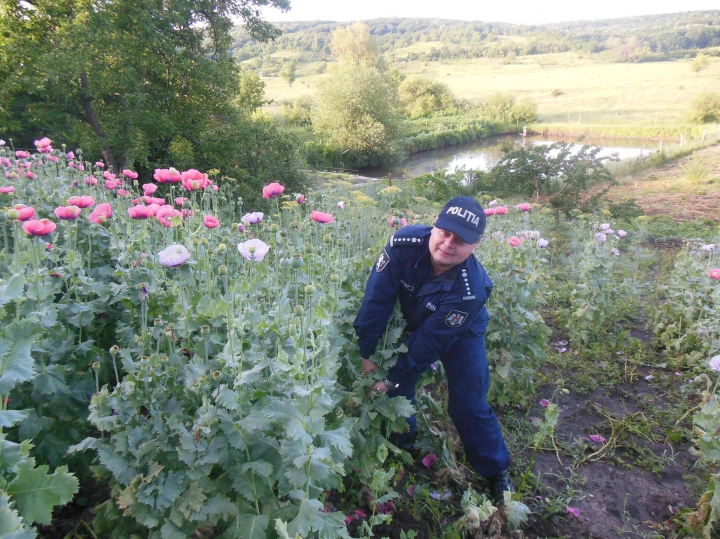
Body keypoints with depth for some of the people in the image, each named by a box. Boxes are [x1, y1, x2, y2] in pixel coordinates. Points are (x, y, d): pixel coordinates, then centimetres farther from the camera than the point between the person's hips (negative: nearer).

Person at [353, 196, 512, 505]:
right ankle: (400, 446, 33)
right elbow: (377, 299, -26)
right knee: (397, 386, 4)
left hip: (460, 334, -3)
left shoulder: (470, 290, -40)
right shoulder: (404, 244, -34)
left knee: (468, 405, -3)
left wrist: (394, 379, -25)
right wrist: (365, 354, -21)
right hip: (413, 321, 3)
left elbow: (430, 342, -31)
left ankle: (496, 472, 22)